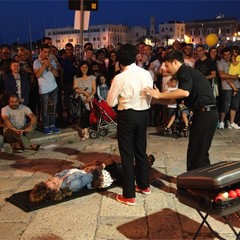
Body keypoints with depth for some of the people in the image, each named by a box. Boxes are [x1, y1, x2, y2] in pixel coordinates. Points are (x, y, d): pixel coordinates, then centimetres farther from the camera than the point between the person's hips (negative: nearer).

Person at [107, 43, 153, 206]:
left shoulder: (120, 78, -15)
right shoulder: (147, 74, 0)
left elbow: (111, 102, -7)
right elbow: (150, 98, 8)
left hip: (127, 115, -5)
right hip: (144, 114, 6)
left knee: (127, 154, 3)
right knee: (141, 150, 20)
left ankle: (129, 195, 9)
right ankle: (144, 185, 35)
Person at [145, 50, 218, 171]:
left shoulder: (185, 71, -8)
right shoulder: (187, 72, 22)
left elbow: (185, 92, -27)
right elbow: (175, 99, 21)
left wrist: (160, 95, -20)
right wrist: (157, 97, 15)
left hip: (204, 114, -10)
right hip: (206, 113, 10)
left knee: (195, 153, -3)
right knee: (200, 152, 18)